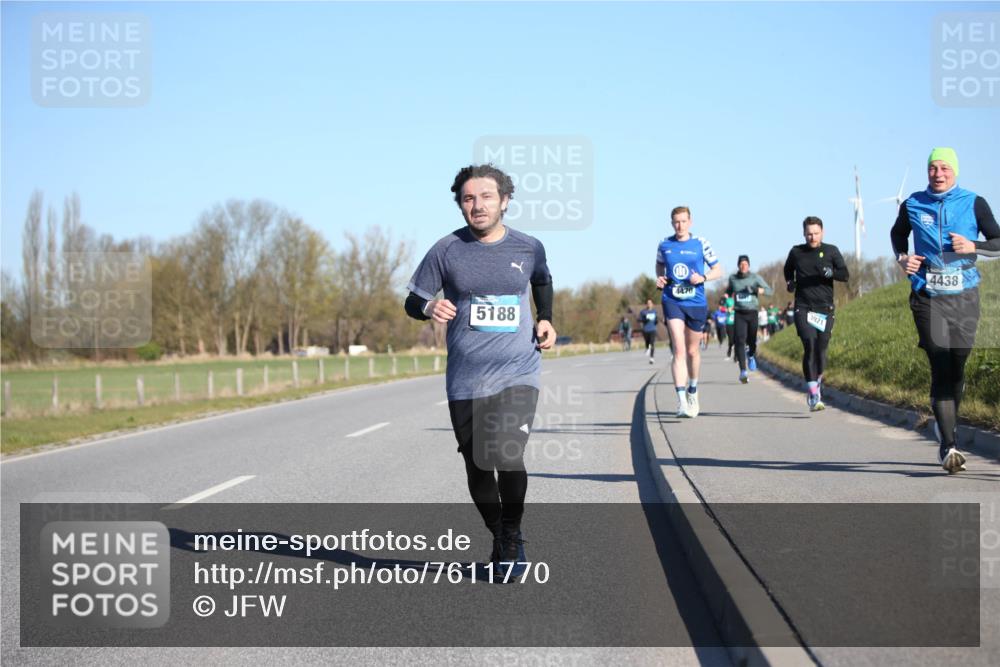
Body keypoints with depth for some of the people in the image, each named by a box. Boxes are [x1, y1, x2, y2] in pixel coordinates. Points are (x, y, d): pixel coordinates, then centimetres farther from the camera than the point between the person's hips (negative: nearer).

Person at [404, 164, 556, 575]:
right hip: (465, 382, 1)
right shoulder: (446, 250, -2)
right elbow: (412, 301, 4)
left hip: (518, 374, -1)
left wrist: (546, 320, 11)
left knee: (507, 456, -20)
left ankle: (513, 534, 4)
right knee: (477, 468, 7)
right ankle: (499, 538, 31)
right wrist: (430, 308, -18)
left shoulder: (528, 248, 3)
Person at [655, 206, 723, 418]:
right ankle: (681, 400, -22)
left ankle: (692, 390, 39)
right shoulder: (664, 245, 3)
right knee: (679, 350, -15)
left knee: (692, 351, 13)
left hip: (696, 304, 1)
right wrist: (659, 278, 1)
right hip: (672, 302, -1)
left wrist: (702, 278, -14)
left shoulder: (701, 244, -1)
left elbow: (718, 270, 4)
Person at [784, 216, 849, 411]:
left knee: (821, 349, 3)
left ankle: (817, 382, 33)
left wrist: (831, 272, -21)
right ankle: (813, 397, -21)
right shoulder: (796, 252, 7)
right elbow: (788, 269, 26)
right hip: (803, 308, -1)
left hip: (825, 308, 1)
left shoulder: (831, 251, 5)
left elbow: (845, 275, -1)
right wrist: (789, 282, 7)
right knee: (809, 345, -18)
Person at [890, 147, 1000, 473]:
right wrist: (902, 258, 5)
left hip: (964, 297, 1)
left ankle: (945, 427, 33)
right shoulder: (912, 205, 6)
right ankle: (949, 446, -16)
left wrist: (973, 246, -14)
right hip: (928, 297, -1)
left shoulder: (974, 203, 2)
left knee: (957, 367, 6)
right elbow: (897, 234, 25)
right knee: (941, 369, -11)